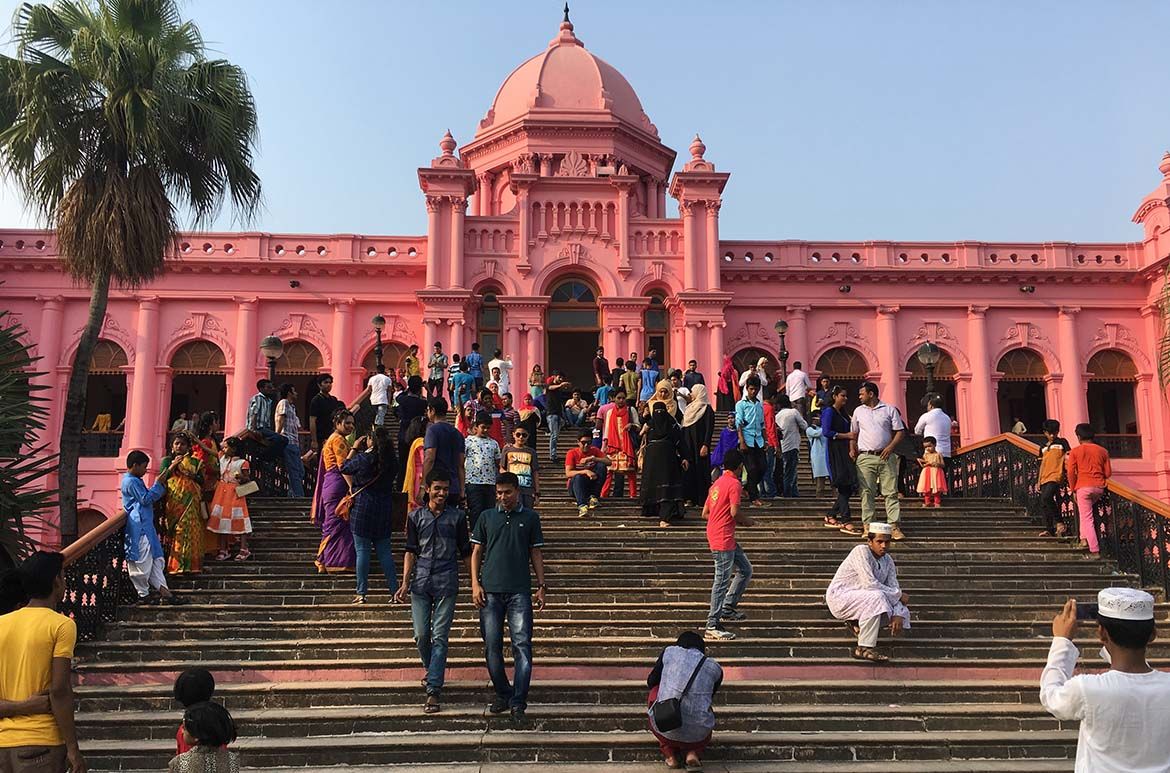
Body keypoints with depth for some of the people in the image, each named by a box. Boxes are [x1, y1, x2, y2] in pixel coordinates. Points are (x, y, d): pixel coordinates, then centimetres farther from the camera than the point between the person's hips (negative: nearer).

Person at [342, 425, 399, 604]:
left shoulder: (362, 458, -14)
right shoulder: (392, 461, -2)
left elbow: (344, 469, 2)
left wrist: (354, 449, 12)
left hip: (363, 507, -4)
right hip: (384, 508, 4)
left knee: (362, 550, 3)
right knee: (384, 551, 11)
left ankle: (361, 593, 5)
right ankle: (395, 590, 9)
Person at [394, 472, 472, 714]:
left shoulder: (456, 517, 6)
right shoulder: (415, 517, 9)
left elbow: (465, 552, 10)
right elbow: (411, 551, 10)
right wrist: (405, 583, 2)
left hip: (446, 584, -2)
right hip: (420, 583, 2)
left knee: (440, 637, -5)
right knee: (421, 635, 3)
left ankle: (433, 691, -5)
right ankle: (431, 671, 32)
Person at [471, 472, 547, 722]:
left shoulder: (530, 517, 8)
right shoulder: (487, 517, 10)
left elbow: (536, 554, 11)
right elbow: (476, 552, 11)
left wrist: (541, 586, 4)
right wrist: (475, 584, 1)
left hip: (520, 591, -1)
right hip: (490, 591, 2)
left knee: (522, 645, -7)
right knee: (492, 646, 5)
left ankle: (518, 701, -3)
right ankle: (503, 695, 20)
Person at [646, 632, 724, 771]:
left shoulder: (669, 651, 6)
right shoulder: (715, 668, 9)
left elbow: (651, 682, 19)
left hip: (665, 729, -1)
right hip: (698, 734, 2)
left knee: (654, 692, 29)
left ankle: (670, 755, 19)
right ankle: (693, 752, 8)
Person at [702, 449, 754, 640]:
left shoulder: (717, 484, 15)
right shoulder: (734, 484, -11)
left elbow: (705, 514, 15)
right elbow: (734, 512, -21)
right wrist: (747, 522, -2)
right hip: (723, 539, -9)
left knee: (745, 569, 18)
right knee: (722, 581, -5)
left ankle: (728, 608, 20)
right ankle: (712, 626, -2)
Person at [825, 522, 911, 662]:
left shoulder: (887, 560, 3)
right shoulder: (861, 552, -20)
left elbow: (894, 587, -2)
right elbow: (870, 584, -28)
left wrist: (898, 616, -19)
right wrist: (899, 595, -18)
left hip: (860, 600, 8)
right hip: (839, 597, -8)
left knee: (901, 612, -5)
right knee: (876, 597, -33)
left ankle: (857, 622, 8)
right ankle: (864, 649, -27)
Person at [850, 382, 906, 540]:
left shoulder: (889, 410, 7)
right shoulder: (858, 411, 15)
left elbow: (900, 431, 4)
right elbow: (853, 433, 19)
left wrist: (891, 447, -10)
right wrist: (852, 449, 2)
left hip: (886, 456, -1)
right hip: (865, 457, 2)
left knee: (891, 492, -4)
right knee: (867, 492, -2)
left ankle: (895, 526, -5)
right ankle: (867, 525, 1)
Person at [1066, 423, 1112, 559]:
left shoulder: (1075, 451, -1)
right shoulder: (1102, 451, 7)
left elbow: (1071, 472, -5)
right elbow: (1108, 473, 8)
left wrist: (1073, 490, 4)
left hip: (1083, 487, -4)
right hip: (1099, 487, 4)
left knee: (1087, 519, -1)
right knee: (1085, 511, 29)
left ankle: (1095, 551, -5)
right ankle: (1084, 537, 19)